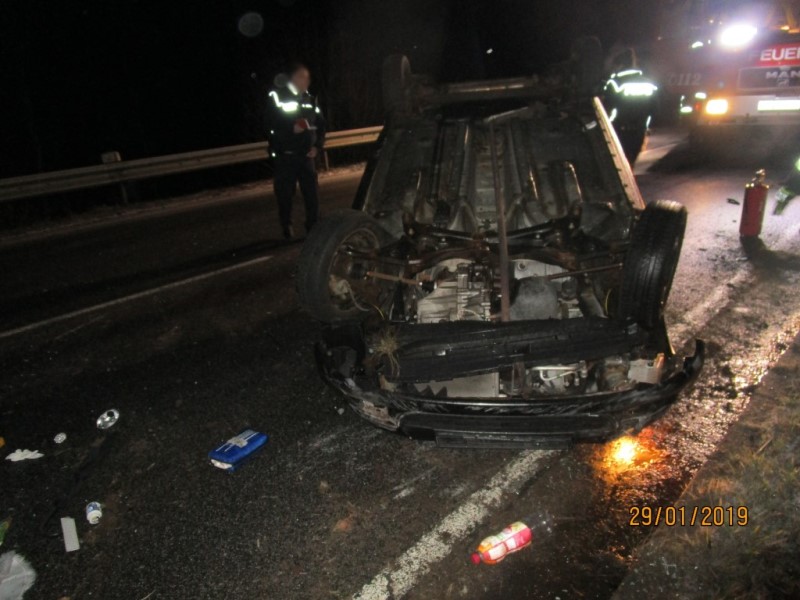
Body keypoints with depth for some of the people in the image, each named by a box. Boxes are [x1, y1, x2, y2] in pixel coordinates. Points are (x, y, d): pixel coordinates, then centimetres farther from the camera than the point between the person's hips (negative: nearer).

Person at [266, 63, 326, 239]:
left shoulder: (310, 100, 11)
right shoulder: (277, 99, -3)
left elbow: (320, 125, 15)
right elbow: (272, 125, -10)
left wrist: (317, 146, 0)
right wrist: (291, 129, -25)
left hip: (306, 155, 3)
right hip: (284, 157, -3)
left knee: (312, 193, -1)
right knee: (285, 195, -1)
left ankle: (314, 228, 12)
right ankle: (287, 230, 12)